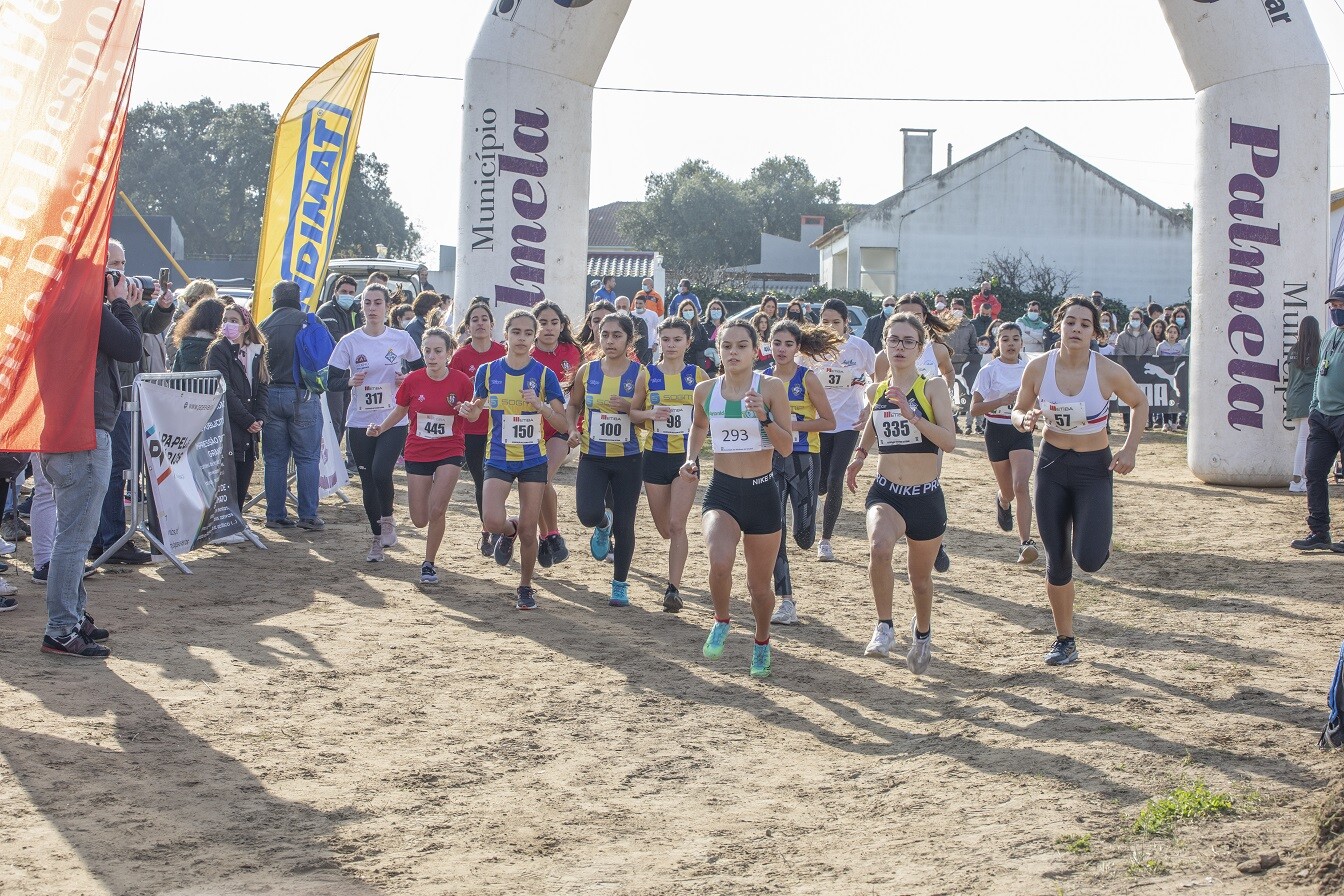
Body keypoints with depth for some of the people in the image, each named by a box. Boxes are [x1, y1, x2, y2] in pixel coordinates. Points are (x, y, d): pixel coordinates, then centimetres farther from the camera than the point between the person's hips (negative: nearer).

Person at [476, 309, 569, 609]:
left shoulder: (544, 375, -4)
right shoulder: (488, 371, -1)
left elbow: (563, 425, -6)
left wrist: (540, 405, -23)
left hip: (533, 460, 0)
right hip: (498, 458, 0)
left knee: (528, 529, 0)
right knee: (493, 521, -18)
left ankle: (525, 586, 22)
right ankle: (509, 532, 20)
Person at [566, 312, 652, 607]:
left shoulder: (640, 374, -6)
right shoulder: (587, 371, 0)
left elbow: (650, 417, -3)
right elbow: (573, 406, 15)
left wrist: (631, 410, -23)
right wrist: (572, 430, -4)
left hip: (628, 460, -1)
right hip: (592, 457, 1)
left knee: (625, 525, 3)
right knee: (588, 514, -18)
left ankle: (620, 585, 20)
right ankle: (603, 524, 21)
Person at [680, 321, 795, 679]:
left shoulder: (771, 387, -7)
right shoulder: (706, 390, 2)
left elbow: (786, 448, -8)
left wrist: (763, 417, -23)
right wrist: (691, 458, 6)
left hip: (762, 493, -1)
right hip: (721, 492, 1)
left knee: (759, 584, 11)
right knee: (719, 562, -28)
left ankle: (762, 642, 41)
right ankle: (721, 621, 2)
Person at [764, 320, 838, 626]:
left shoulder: (808, 379, -7)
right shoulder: (763, 379, 3)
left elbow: (829, 421, -5)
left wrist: (794, 425, -17)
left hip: (803, 459, -3)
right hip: (771, 458, 3)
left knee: (803, 536, -2)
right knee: (774, 530, -5)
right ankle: (785, 599, 1)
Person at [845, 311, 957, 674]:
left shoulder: (933, 387, -7)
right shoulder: (876, 392, 5)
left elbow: (949, 441, -18)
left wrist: (911, 414, -27)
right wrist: (859, 456, 14)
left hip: (926, 497, -1)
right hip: (885, 493, 1)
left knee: (920, 577, 15)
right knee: (879, 547, -32)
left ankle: (922, 631, 47)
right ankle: (885, 626, -14)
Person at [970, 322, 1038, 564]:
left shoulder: (1030, 369, 2)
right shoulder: (989, 371, -7)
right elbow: (974, 409, -11)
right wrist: (1003, 400, -23)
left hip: (1021, 432, 1)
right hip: (996, 433, -1)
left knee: (1021, 485, -18)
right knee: (1008, 491, 9)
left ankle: (1026, 542, -20)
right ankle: (1002, 501, 49)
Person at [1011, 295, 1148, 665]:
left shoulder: (1109, 372, -15)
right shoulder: (1038, 367, -9)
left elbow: (1140, 403, 3)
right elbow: (1018, 410, 5)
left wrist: (1130, 449, -6)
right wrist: (1024, 420, -19)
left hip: (1095, 469, -2)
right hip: (1052, 466, 2)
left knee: (1089, 559, -17)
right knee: (1057, 561, 5)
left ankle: (1102, 529, 20)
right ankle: (1065, 641, 22)